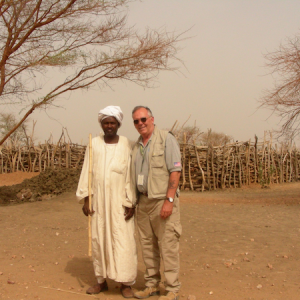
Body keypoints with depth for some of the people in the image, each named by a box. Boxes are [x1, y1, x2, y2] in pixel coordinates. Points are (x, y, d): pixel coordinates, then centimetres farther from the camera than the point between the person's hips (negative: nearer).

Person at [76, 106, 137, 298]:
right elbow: (87, 172, 4)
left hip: (120, 201, -2)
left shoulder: (127, 145, -3)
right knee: (99, 239, 8)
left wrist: (132, 202, -8)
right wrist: (86, 200, -1)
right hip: (99, 200, 3)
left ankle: (126, 283, 8)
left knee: (124, 240, -2)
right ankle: (102, 280, 20)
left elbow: (131, 174, -4)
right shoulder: (94, 144, 3)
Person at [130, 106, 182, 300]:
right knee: (148, 244, 11)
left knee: (168, 245, -4)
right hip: (144, 201, 7)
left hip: (163, 200, -7)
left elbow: (175, 171, -14)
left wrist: (169, 200, -20)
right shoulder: (137, 146, 14)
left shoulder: (166, 139, -8)